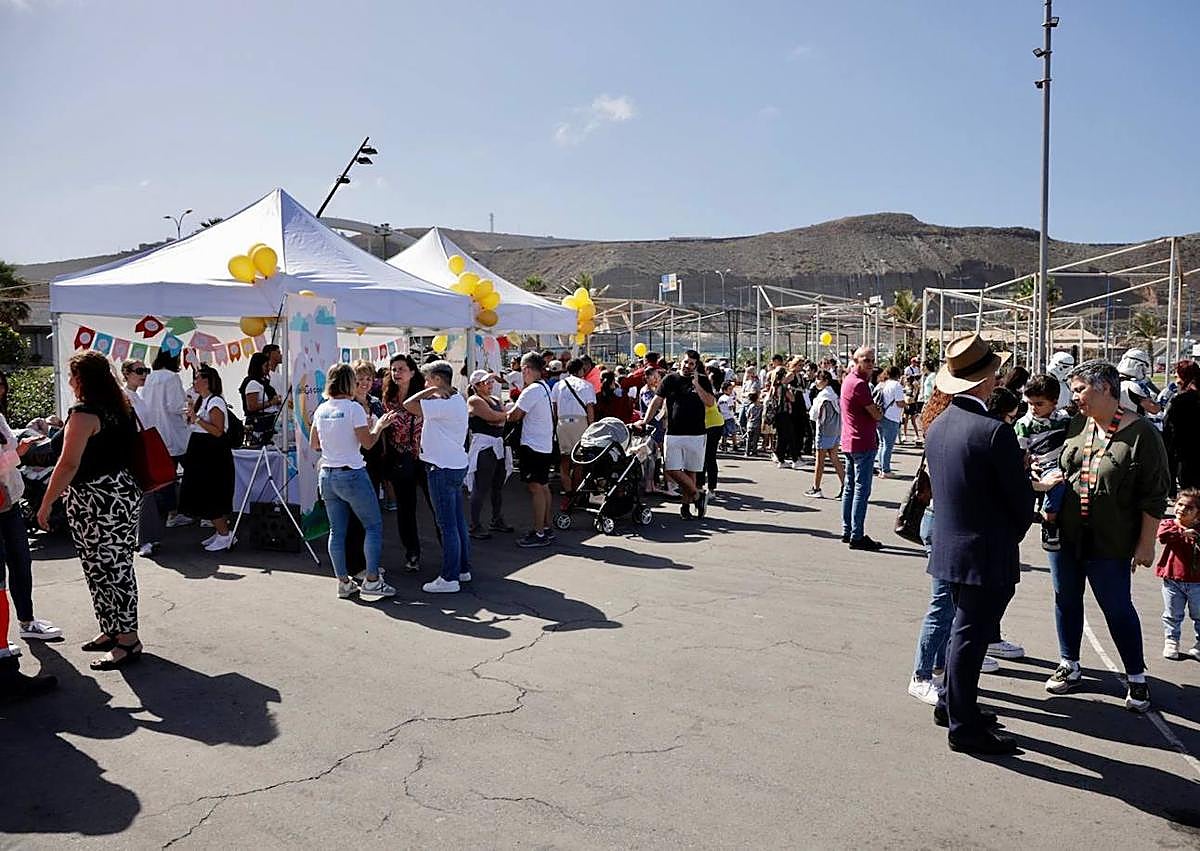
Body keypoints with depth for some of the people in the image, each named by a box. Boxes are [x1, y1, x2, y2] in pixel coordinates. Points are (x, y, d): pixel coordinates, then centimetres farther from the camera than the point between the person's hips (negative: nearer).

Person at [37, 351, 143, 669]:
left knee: (104, 570, -2)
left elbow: (68, 464, -18)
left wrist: (46, 504, -12)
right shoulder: (119, 408, 11)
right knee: (115, 567, 15)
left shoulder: (84, 415, -15)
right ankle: (113, 631, 26)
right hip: (123, 492, 9)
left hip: (97, 501, -9)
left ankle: (127, 640, 3)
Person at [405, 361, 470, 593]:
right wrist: (434, 392, 8)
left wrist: (432, 390, -13)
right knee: (458, 521, 15)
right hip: (455, 466, 10)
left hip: (443, 469, -10)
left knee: (447, 525, -5)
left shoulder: (445, 404, -19)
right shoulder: (456, 400, 12)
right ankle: (463, 569, 24)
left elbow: (409, 405, -22)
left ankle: (449, 578, 0)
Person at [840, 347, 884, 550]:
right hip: (863, 442, -10)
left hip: (849, 442, 10)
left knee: (849, 487, 14)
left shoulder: (849, 379, 14)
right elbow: (877, 415, -14)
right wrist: (880, 411, 5)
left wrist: (874, 410, 1)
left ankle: (847, 531, 20)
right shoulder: (859, 384, -17)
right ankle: (857, 536, -6)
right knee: (862, 489, -7)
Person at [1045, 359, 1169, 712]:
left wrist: (1146, 543, -8)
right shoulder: (1074, 426, 3)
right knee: (1066, 600, 14)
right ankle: (1069, 667, 30)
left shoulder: (1140, 433, -11)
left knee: (1117, 608, 5)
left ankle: (1137, 679, 24)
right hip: (1065, 534, 5)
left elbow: (1154, 496, -9)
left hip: (1109, 543, -5)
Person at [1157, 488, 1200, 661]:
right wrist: (1183, 532, -28)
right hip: (1172, 580, 0)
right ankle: (1171, 642, 23)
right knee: (1172, 615, 10)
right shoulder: (1168, 524, 0)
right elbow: (1162, 535, -20)